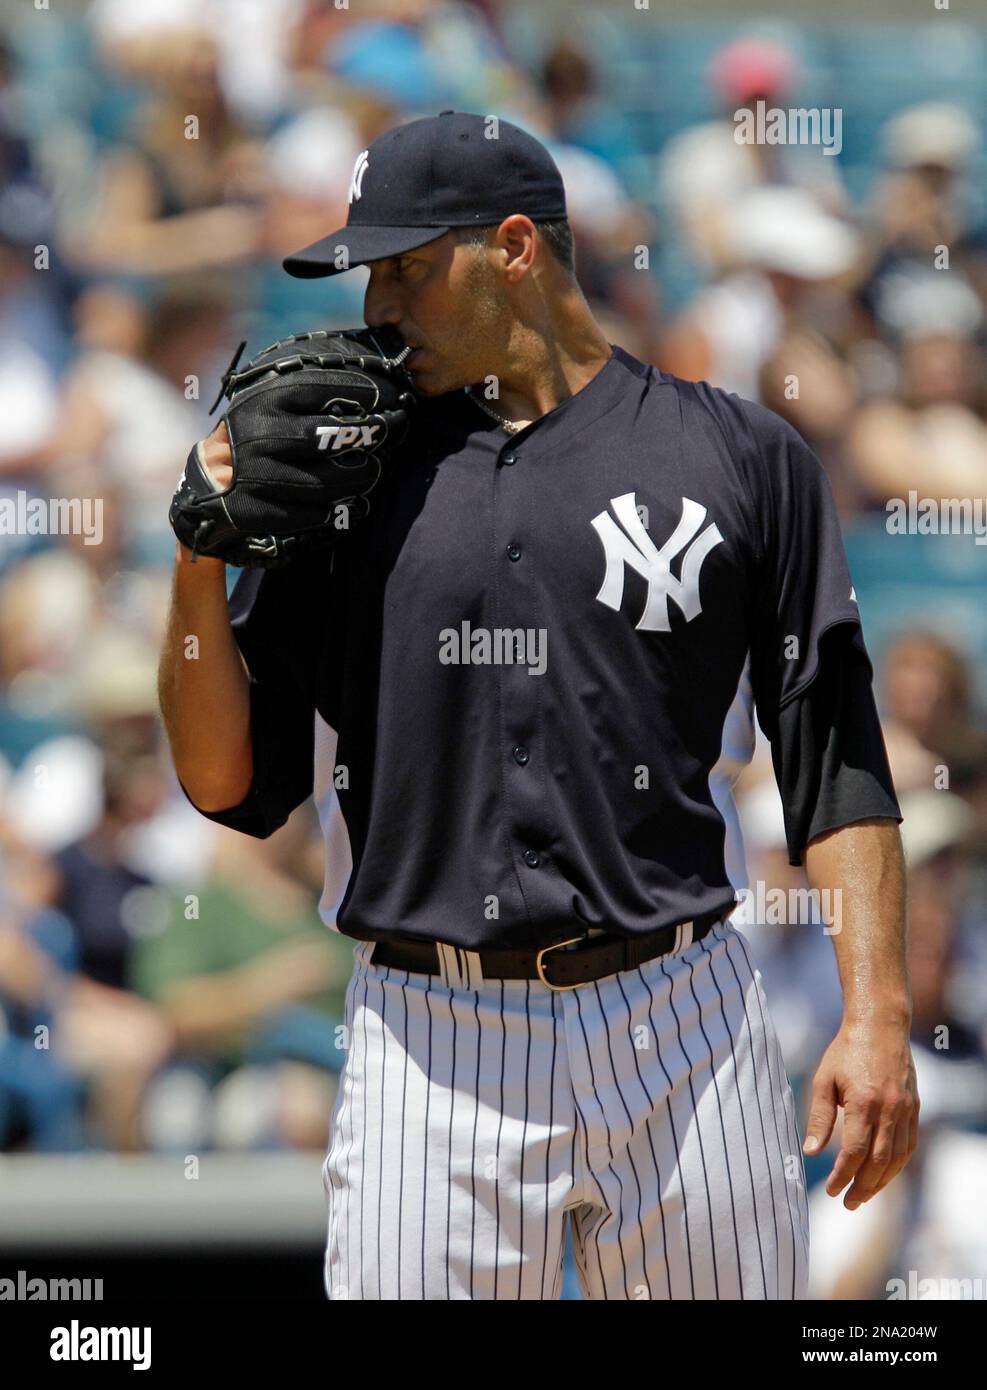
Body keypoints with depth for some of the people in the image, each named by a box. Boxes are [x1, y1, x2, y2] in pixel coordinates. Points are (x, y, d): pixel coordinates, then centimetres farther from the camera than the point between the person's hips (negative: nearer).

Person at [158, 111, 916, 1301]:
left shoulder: (739, 455, 6)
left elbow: (834, 757, 4)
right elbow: (228, 783, 11)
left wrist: (877, 1017, -5)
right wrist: (202, 566, -3)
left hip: (679, 1028, -1)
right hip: (428, 1048, 1)